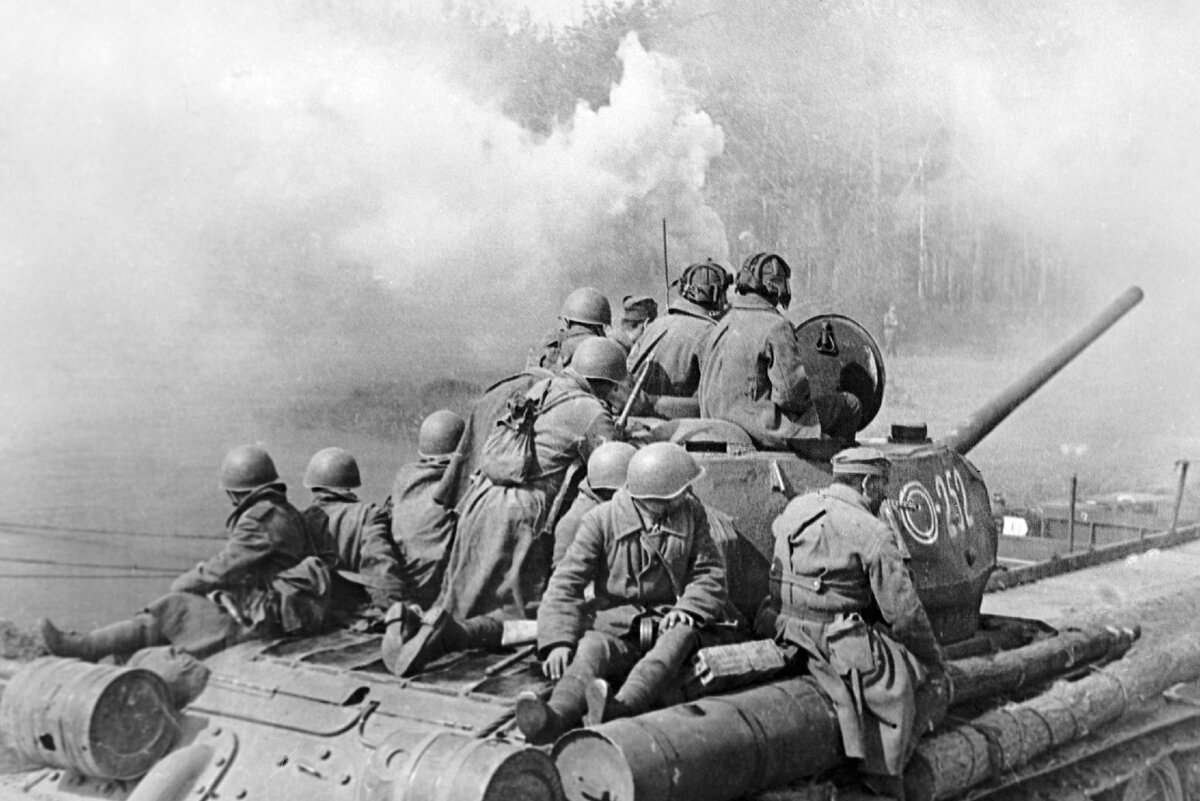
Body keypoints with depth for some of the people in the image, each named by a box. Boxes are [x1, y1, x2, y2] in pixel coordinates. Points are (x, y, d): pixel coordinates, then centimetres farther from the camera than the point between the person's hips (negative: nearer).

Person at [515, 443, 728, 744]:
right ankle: (557, 717, -65)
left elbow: (710, 573, 8)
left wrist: (687, 610, -13)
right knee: (591, 648, -34)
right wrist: (558, 641, -21)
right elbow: (566, 583, -7)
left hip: (667, 622, 2)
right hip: (617, 631, -1)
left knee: (681, 636, -34)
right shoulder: (602, 520, -3)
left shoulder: (691, 512, 7)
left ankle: (619, 708, -61)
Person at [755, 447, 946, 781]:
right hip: (835, 643, -8)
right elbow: (904, 613, -10)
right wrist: (933, 664, 4)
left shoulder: (796, 508, 9)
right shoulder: (875, 534, -11)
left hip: (786, 637, 8)